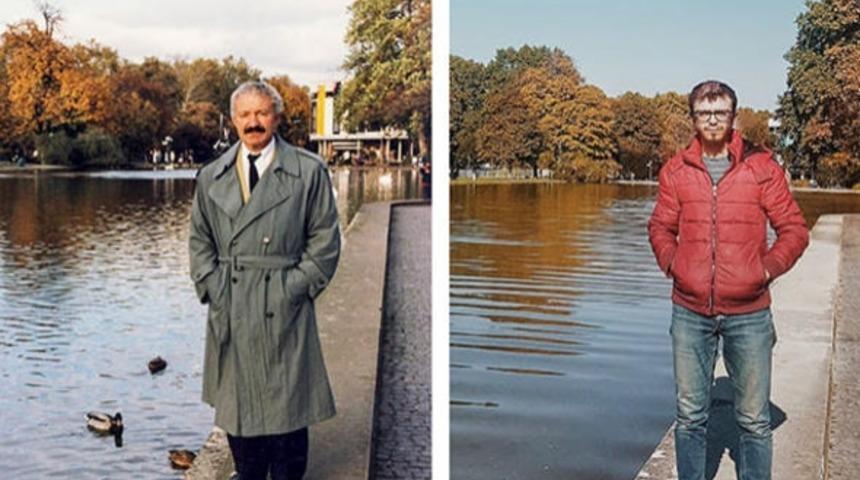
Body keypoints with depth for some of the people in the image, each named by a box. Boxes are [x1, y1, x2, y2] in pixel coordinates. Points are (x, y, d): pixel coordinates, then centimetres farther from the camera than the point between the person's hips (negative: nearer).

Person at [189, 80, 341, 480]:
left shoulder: (309, 172, 0)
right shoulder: (211, 177, 10)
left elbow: (324, 242, 0)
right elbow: (199, 241, 15)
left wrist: (294, 289, -6)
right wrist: (212, 288, 2)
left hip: (283, 309, -3)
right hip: (229, 310, 4)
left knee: (287, 407, 2)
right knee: (236, 407, 11)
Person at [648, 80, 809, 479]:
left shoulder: (762, 168, -1)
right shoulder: (676, 171, 4)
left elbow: (794, 229, 3)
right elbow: (660, 227, 14)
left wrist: (768, 269, -8)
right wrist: (672, 264, -1)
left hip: (748, 313, -1)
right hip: (690, 312, 2)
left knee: (754, 420, 6)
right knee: (689, 416, 10)